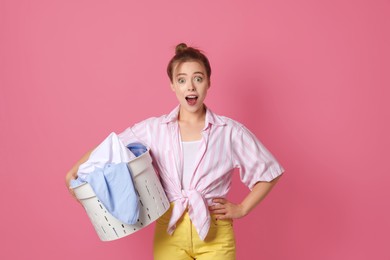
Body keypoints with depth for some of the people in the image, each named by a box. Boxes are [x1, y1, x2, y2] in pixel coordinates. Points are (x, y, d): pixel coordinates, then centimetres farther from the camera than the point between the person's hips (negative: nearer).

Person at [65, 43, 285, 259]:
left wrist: (242, 209, -1)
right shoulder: (153, 129, -1)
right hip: (170, 230, 1)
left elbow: (269, 171, 3)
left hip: (215, 232, -1)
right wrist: (74, 171, -4)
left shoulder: (230, 131, -5)